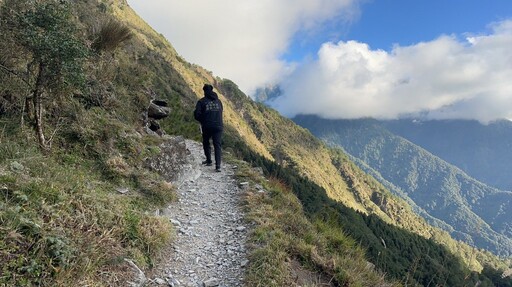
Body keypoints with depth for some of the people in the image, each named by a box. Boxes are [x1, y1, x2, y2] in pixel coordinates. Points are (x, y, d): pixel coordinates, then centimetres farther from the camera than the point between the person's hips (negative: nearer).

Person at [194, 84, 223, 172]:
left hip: (207, 126, -2)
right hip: (218, 126, 2)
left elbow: (197, 115, -5)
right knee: (217, 145, 1)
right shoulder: (218, 101, 12)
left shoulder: (201, 101, 0)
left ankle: (209, 160, 29)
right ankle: (218, 165, -10)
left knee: (206, 143, 22)